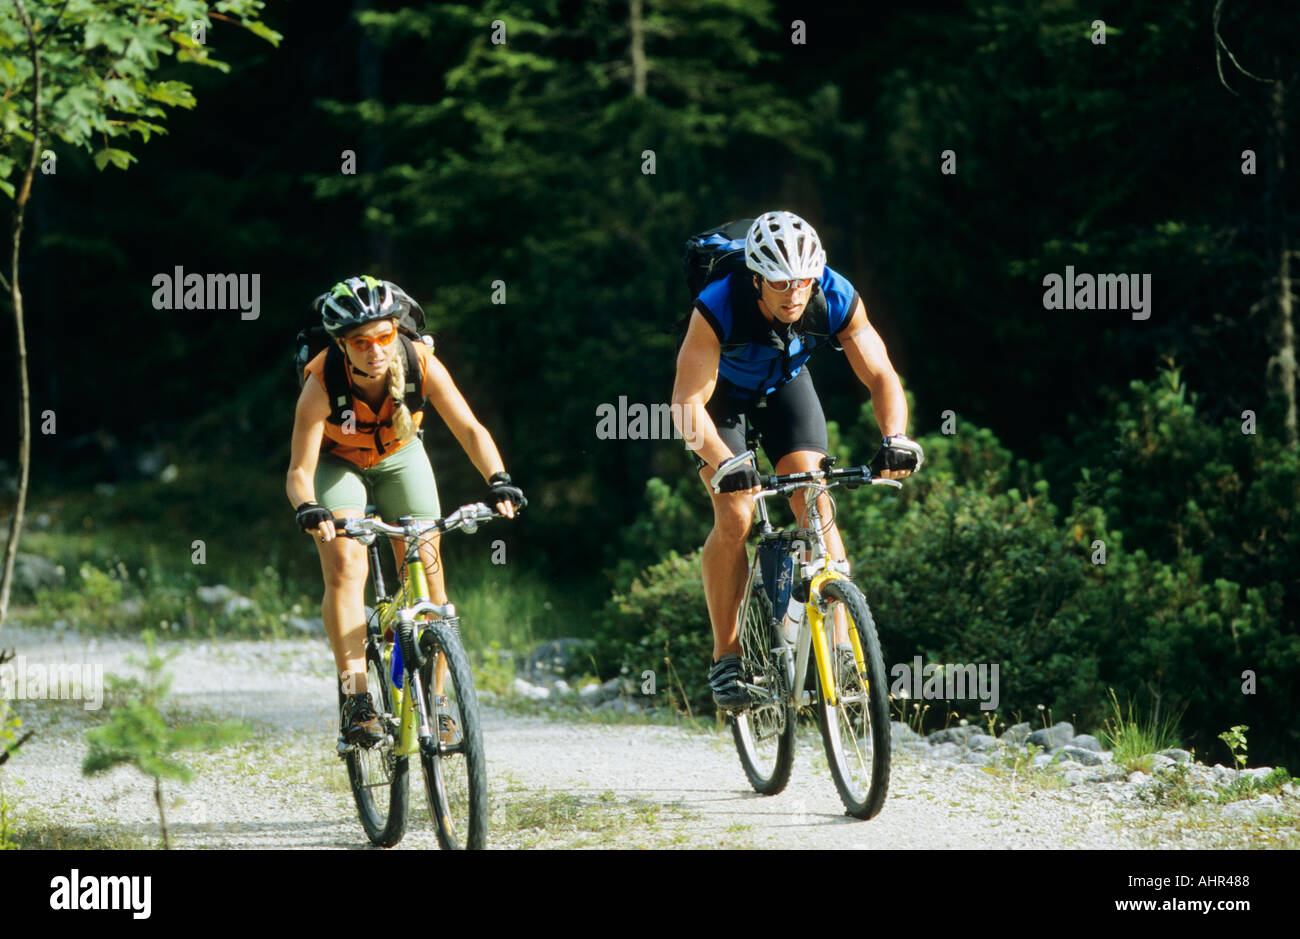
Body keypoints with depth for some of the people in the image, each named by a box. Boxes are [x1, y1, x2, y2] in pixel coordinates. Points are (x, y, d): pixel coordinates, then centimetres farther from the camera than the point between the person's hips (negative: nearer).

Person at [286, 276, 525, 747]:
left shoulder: (420, 364, -30)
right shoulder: (322, 384, -34)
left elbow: (469, 428, -30)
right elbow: (299, 470, -33)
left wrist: (498, 481, -47)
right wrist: (307, 509, -55)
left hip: (400, 459, 2)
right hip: (337, 464, -2)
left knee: (427, 572, -8)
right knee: (346, 567, -23)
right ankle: (356, 700, -26)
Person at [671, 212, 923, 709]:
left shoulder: (837, 300, -30)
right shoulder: (718, 308, -38)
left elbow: (880, 376, -26)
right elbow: (687, 400, -38)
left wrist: (895, 439, -45)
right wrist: (725, 464, -53)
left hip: (785, 385, 2)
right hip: (720, 392, -2)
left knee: (816, 506, -15)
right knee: (735, 517, -17)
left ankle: (841, 649, -13)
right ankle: (726, 658, -6)